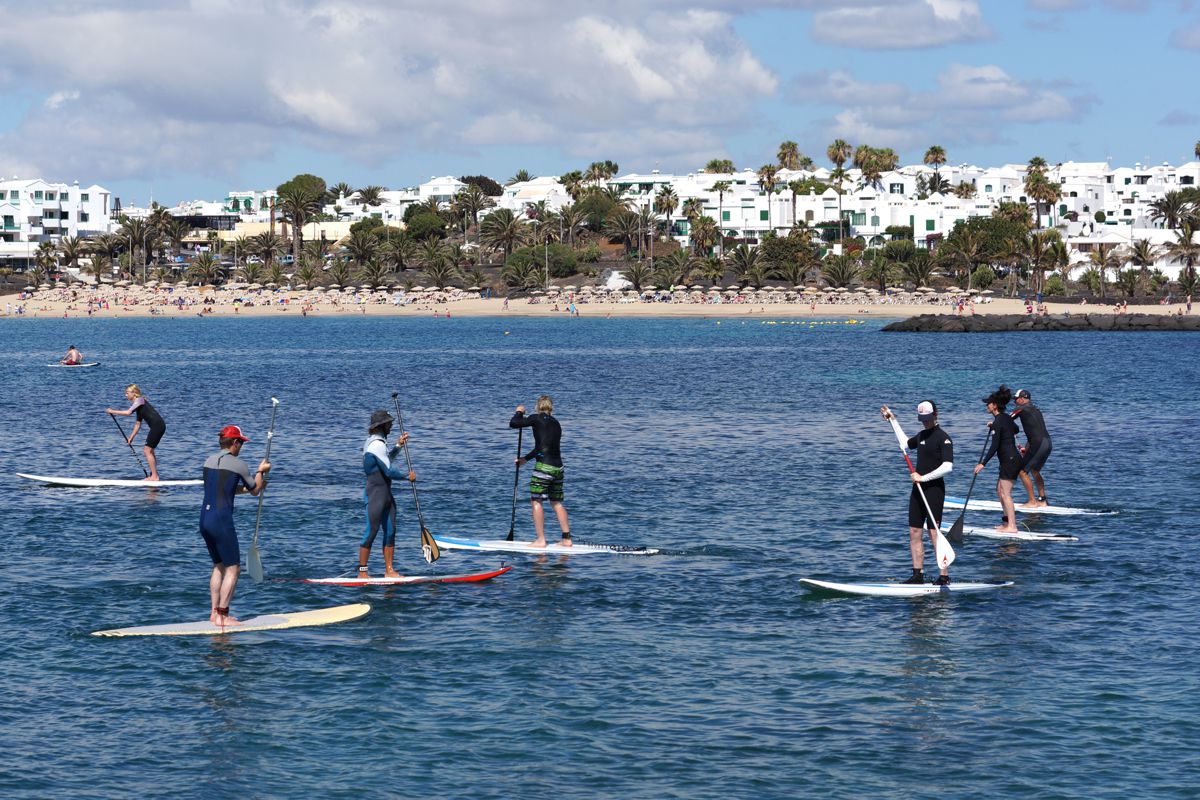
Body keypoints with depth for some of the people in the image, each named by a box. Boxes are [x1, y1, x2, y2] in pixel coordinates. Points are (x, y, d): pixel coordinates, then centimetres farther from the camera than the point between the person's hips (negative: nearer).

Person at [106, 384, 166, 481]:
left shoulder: (139, 400, -7)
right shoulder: (139, 407, 21)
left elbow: (128, 412, -21)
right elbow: (138, 424, 23)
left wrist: (113, 411, -12)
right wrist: (131, 438, 21)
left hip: (157, 425, -10)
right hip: (158, 426, 10)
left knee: (147, 450, -7)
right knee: (149, 450, 17)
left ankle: (154, 476, -6)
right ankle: (154, 475, 23)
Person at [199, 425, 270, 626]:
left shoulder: (210, 460, 13)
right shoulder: (238, 464, -8)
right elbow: (255, 490, 6)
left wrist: (248, 486, 33)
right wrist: (261, 472, 23)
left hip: (204, 518, 8)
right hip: (222, 520, -8)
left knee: (219, 566, 19)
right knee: (233, 569, 0)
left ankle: (215, 612, 18)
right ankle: (222, 615, -3)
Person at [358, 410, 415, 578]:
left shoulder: (377, 442, 15)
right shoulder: (377, 445, -18)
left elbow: (387, 461, 34)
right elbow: (389, 471, -21)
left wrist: (398, 446, 23)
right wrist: (408, 477, -7)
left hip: (386, 492, 10)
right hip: (375, 493, -10)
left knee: (390, 532, 9)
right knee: (371, 532, -7)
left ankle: (389, 570, 11)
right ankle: (362, 572, -3)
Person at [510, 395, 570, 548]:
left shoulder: (537, 419, -6)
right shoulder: (556, 424, 16)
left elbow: (513, 423, -6)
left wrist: (519, 412, 14)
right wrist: (526, 458, 32)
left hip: (543, 467, -7)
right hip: (558, 467, 7)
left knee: (536, 501, 1)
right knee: (557, 502, 14)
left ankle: (541, 540, -2)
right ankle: (567, 539, 12)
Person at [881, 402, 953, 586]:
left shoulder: (943, 438, -11)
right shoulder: (921, 435, 14)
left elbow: (947, 466, -22)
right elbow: (906, 443, 35)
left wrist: (924, 478, -21)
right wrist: (893, 420, 31)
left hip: (934, 489, -8)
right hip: (918, 489, 8)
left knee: (934, 533, -10)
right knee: (914, 532, 6)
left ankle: (944, 576, -7)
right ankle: (918, 574, 11)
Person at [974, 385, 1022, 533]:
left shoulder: (998, 422, -17)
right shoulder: (1007, 418, 11)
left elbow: (994, 446, -21)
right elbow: (1016, 429, 34)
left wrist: (983, 463, -19)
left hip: (1009, 459, -10)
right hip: (1014, 458, 10)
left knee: (1005, 493, -6)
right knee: (1000, 490, 17)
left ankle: (1012, 526, -6)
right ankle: (1008, 521, 21)